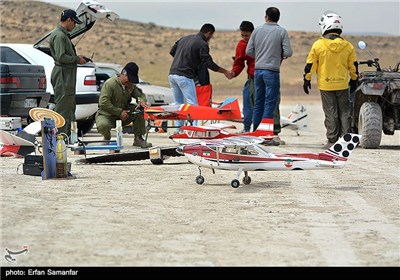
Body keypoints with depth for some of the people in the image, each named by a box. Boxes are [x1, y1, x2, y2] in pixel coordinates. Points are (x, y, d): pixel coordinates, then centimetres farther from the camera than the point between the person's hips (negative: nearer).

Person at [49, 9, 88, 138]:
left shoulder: (63, 34, 18)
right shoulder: (59, 35, -15)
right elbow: (61, 57, -22)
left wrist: (77, 57, 12)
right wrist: (76, 59, -12)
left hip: (67, 75, 11)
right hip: (63, 75, -11)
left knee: (70, 106, 15)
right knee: (62, 107, -8)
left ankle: (67, 135, 21)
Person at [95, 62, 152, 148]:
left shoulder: (131, 85, 6)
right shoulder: (110, 84, -16)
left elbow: (141, 95, 13)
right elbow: (103, 103, -23)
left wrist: (142, 101, -15)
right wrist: (119, 112, -26)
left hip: (123, 115, 6)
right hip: (107, 115, -5)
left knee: (140, 111, -18)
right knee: (103, 125, -40)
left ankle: (138, 139, -10)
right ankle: (107, 138, 0)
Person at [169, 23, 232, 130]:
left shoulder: (185, 38, 18)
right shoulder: (202, 44, -5)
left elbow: (172, 52, 21)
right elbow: (209, 63, -8)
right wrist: (225, 72, 1)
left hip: (172, 74, 7)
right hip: (184, 76, -7)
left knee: (178, 104, 14)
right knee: (192, 104, -5)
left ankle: (178, 129, 13)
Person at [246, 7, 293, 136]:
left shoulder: (257, 30, 5)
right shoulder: (282, 31, -4)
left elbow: (249, 51, 4)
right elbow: (288, 52, -8)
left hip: (258, 70, 4)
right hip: (272, 71, -4)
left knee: (258, 102, 14)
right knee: (270, 103, -2)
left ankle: (255, 131, 18)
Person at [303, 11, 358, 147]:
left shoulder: (318, 45, -8)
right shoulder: (347, 46, 0)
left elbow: (310, 64, -4)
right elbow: (353, 65, 7)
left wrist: (307, 79, 7)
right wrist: (354, 80, 21)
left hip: (326, 85, -2)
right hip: (343, 85, 2)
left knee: (331, 114, 3)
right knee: (344, 112, 9)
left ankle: (332, 140, 3)